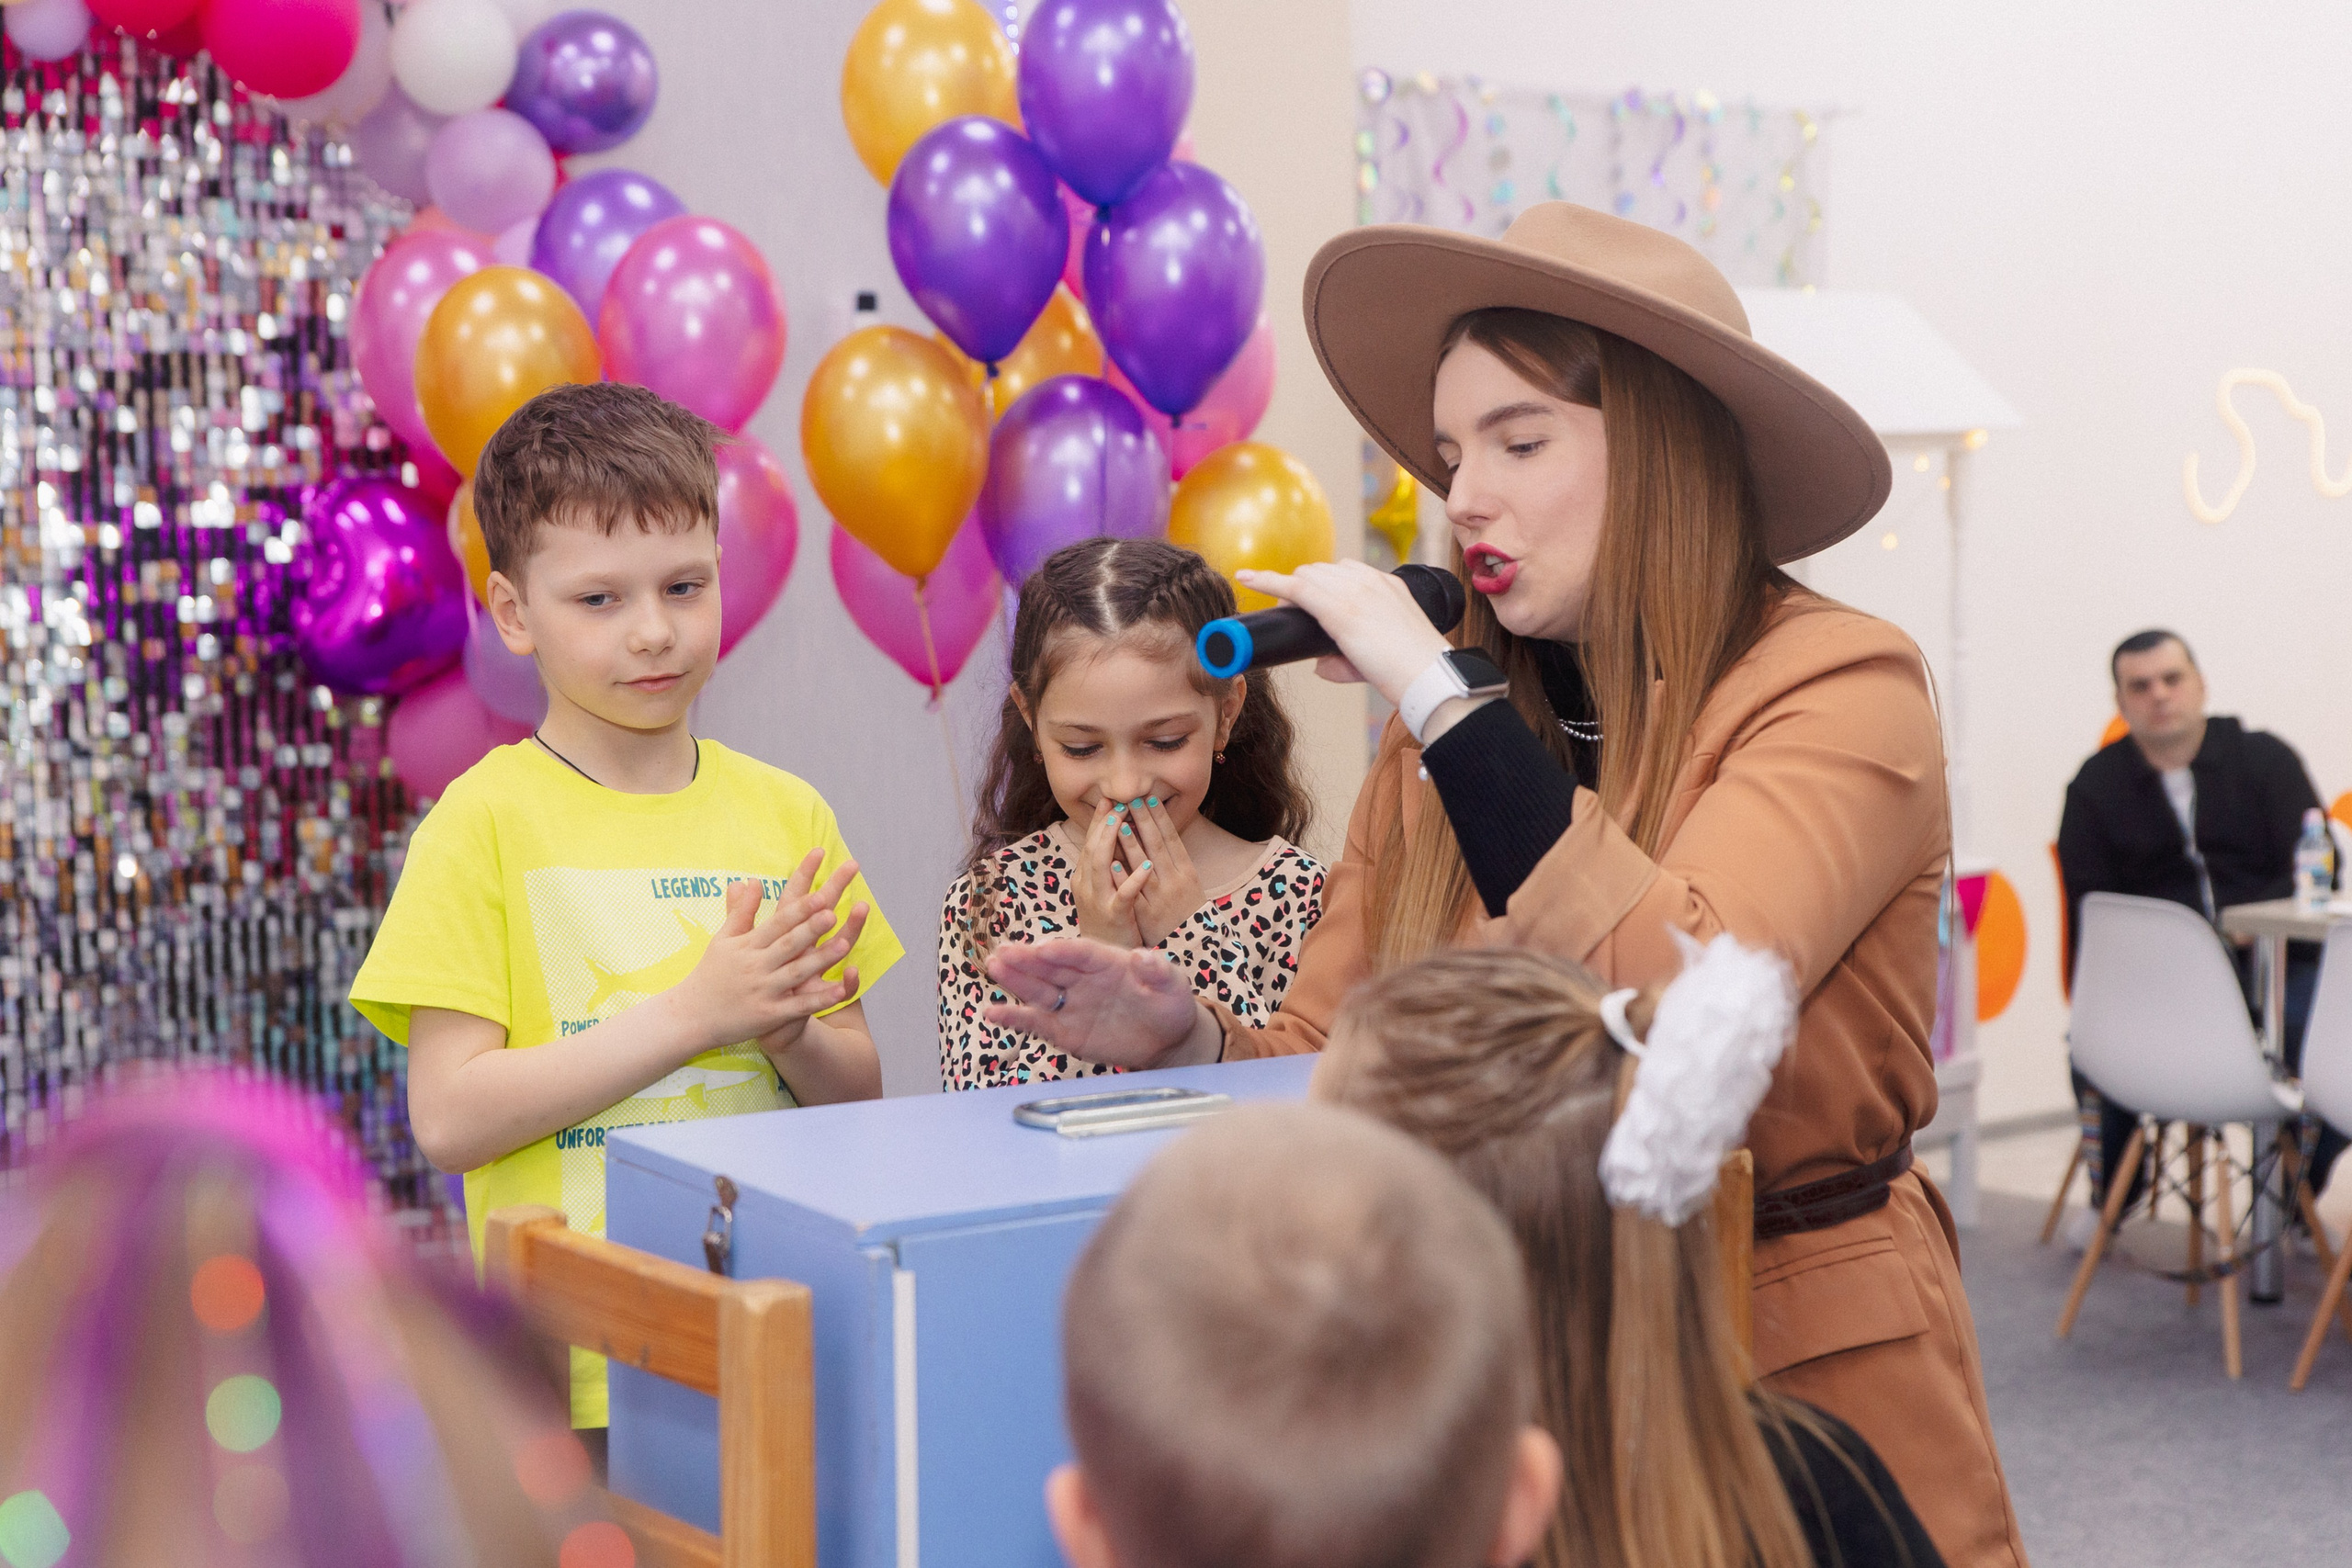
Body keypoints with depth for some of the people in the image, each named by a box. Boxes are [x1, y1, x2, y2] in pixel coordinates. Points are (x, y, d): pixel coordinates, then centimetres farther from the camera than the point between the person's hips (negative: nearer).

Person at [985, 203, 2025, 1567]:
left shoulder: (1841, 689, -13)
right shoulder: (1440, 737, 1)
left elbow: (1690, 1011, -29)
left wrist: (1442, 697, -24)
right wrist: (1187, 1040, -16)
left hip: (1804, 1390, -4)